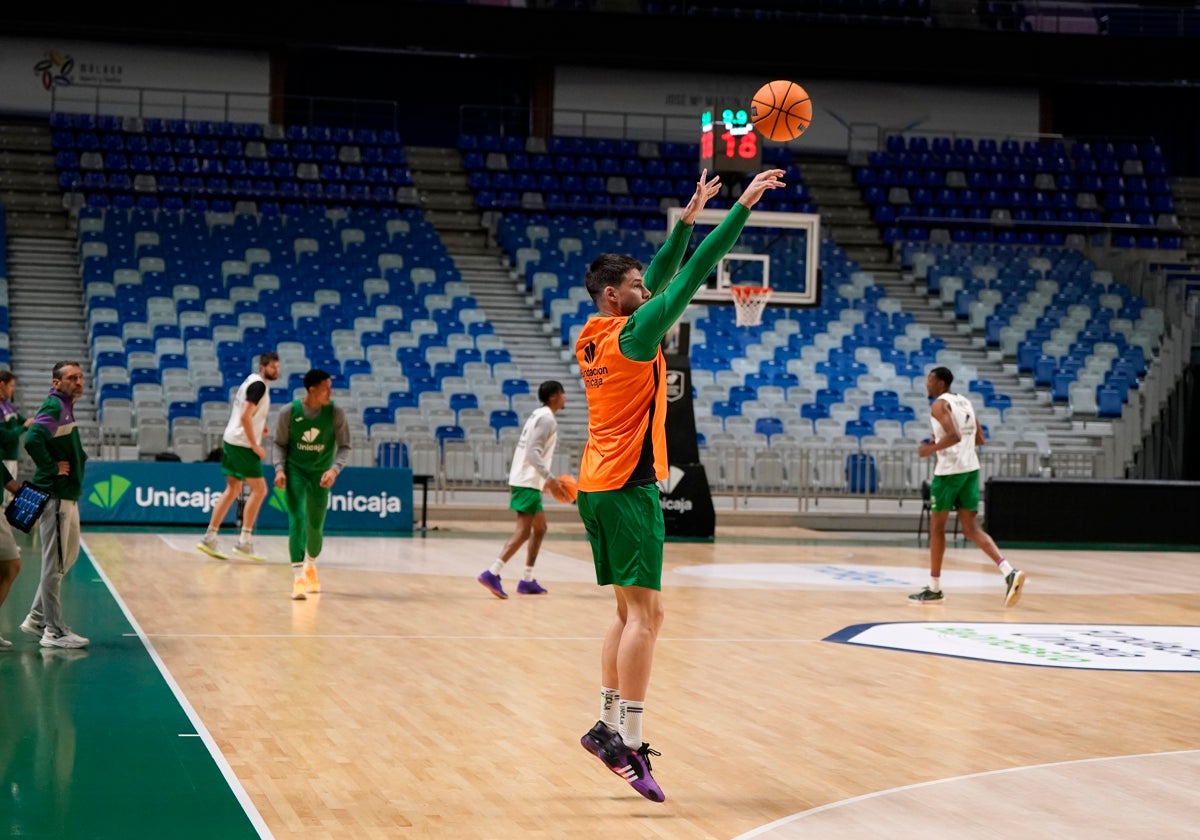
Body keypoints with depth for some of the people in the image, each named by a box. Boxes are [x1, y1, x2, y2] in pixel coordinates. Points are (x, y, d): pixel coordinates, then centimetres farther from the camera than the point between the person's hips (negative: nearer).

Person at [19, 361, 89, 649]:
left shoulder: (65, 407, 14)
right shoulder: (54, 406, -15)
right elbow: (33, 440, -31)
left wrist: (78, 459, 9)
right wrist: (52, 469, -20)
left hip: (67, 495, 10)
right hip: (55, 495, -10)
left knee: (67, 557, 19)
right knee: (55, 563, -4)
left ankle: (36, 619, 27)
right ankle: (55, 632, 1)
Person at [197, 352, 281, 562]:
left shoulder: (251, 381, 15)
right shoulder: (259, 385, -15)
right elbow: (245, 416, -23)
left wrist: (258, 427, 15)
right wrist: (255, 446, -20)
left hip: (231, 441, 10)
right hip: (242, 443, -10)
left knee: (233, 490, 13)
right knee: (259, 490, -5)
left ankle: (209, 538, 13)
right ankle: (244, 542, -4)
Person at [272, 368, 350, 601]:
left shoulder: (336, 414, -13)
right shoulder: (289, 413, -14)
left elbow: (344, 447, -9)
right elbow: (280, 444, -2)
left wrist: (334, 469, -26)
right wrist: (280, 469, -17)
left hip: (320, 474, 2)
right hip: (295, 471, -2)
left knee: (316, 526, 9)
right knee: (297, 519, -17)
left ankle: (310, 567, 39)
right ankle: (298, 578, -21)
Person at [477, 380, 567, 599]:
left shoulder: (539, 415, 17)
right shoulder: (547, 419, -13)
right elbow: (533, 452, -24)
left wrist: (545, 479, 24)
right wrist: (548, 477, -29)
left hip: (526, 480, 10)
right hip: (528, 482, -10)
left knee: (540, 527, 17)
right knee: (523, 530, -14)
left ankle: (528, 580, 16)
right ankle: (492, 573, -22)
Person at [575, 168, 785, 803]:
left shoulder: (593, 339, 13)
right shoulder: (634, 334, -10)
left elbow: (661, 279, 24)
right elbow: (693, 275, -11)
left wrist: (687, 219, 25)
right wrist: (743, 207, -8)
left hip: (597, 487, 9)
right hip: (628, 487, -9)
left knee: (630, 612, 14)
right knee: (645, 613, -10)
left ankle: (607, 726, 13)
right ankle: (628, 742, -15)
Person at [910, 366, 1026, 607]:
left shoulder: (939, 404, -10)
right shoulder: (965, 402, 17)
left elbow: (954, 436, -24)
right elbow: (979, 439, 19)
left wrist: (931, 449, -11)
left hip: (949, 470, -8)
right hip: (970, 468, 8)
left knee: (937, 526, 7)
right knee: (971, 528, 4)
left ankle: (934, 588, 14)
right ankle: (1009, 572, -14)